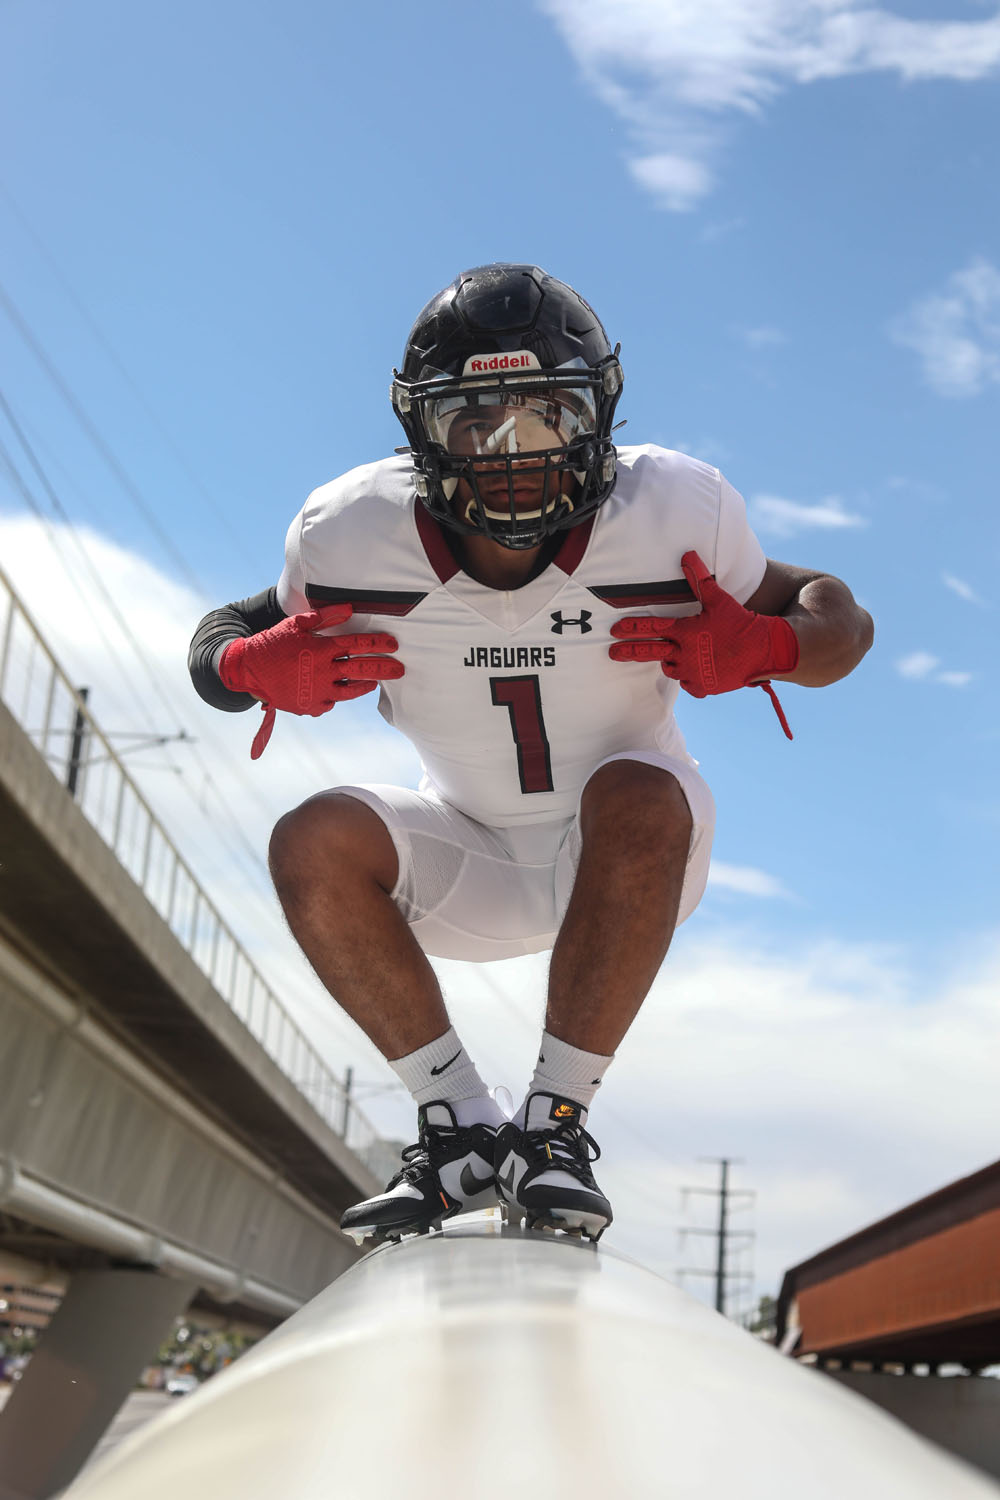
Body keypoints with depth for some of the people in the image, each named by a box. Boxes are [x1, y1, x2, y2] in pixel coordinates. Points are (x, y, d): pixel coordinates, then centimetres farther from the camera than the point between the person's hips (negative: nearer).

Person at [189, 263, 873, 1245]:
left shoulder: (672, 516, -24)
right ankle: (461, 1127, -12)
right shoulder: (352, 536, -20)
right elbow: (222, 643, -5)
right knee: (314, 842, -24)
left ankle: (555, 1125, -23)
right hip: (468, 864, 2)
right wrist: (257, 668, -30)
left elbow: (841, 620, -12)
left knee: (636, 794, -34)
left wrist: (762, 647, -35)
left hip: (628, 867, -2)